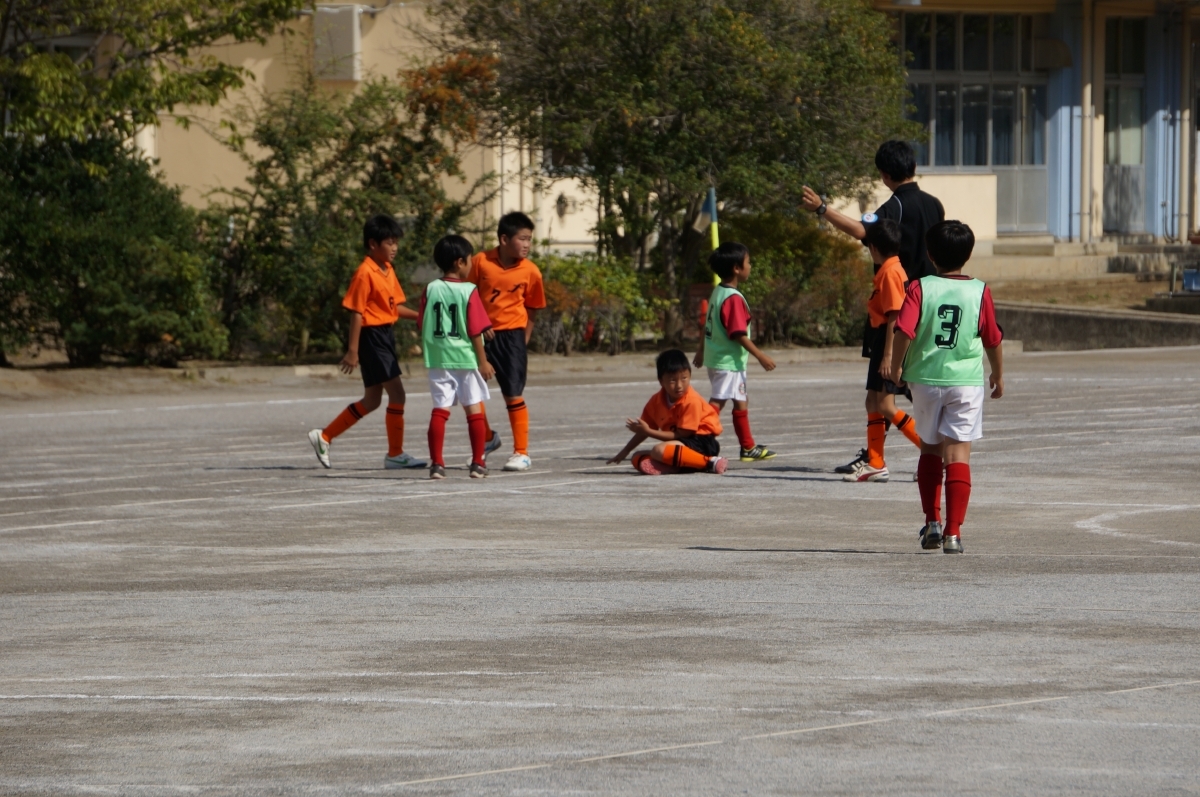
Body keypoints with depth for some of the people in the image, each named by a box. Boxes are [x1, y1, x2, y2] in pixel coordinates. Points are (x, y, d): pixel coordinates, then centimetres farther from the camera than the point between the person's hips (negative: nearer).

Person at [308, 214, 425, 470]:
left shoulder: (388, 270, 12)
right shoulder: (365, 273, -16)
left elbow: (395, 307, 17)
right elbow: (356, 313, -17)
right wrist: (352, 350, -18)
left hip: (385, 336, 10)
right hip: (371, 336, -10)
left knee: (371, 400, 14)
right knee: (397, 394, -7)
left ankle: (324, 437, 21)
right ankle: (395, 454, 2)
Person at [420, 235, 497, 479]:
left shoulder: (430, 290, 0)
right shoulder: (469, 292, -10)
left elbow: (422, 326, 5)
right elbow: (475, 330, -10)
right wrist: (483, 361, -3)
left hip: (438, 358, 3)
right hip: (466, 358, -3)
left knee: (440, 410, 4)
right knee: (475, 409, 7)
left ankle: (436, 463, -2)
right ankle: (478, 463, 9)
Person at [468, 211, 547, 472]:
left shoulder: (530, 272, -5)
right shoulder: (481, 262, -7)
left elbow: (531, 310, 6)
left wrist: (523, 342, 1)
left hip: (511, 335, -2)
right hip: (480, 334, 2)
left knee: (514, 395, -3)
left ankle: (522, 453, 6)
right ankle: (488, 438, 29)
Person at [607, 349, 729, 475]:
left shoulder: (691, 401, -19)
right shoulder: (657, 401, 1)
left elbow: (681, 435, -19)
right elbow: (645, 429, 15)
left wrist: (648, 431, -20)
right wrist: (625, 451, 16)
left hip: (702, 442, -8)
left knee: (660, 450, -32)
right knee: (639, 459, -2)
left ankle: (710, 462, -28)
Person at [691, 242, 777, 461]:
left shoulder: (717, 293, 9)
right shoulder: (733, 298, -21)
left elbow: (706, 324, 17)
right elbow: (738, 334, -24)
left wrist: (702, 351, 28)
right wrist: (760, 356, -20)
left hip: (715, 358, 10)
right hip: (729, 361, -10)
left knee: (741, 402, 18)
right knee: (717, 402, -9)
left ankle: (748, 447, 27)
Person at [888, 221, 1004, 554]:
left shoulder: (920, 288, -5)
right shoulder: (979, 291, -1)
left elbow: (904, 332, -14)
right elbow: (993, 339, 6)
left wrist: (896, 367, 2)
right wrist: (998, 375, 21)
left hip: (925, 379, 1)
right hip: (966, 380, -1)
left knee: (930, 448, 19)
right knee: (958, 453, -3)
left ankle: (932, 522, 17)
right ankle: (953, 532, -10)